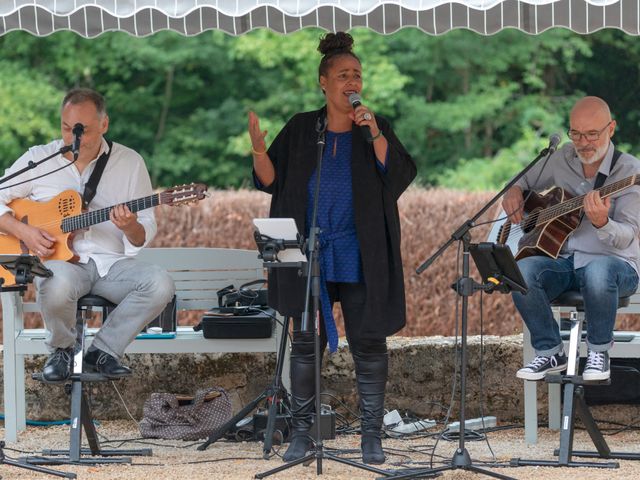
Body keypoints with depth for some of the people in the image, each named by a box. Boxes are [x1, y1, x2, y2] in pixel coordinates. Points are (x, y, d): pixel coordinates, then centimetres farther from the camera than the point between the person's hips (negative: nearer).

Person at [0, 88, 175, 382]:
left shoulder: (130, 163, 5)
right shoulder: (39, 159, 3)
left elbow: (144, 236, 6)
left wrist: (131, 228, -19)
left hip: (111, 263, 2)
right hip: (58, 259, -2)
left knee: (160, 284, -28)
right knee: (58, 285, -39)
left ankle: (103, 351, -7)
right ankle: (61, 351, -5)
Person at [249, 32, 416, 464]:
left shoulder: (376, 128, 3)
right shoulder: (301, 129, 7)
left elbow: (400, 177, -10)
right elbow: (271, 181, 3)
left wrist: (376, 135, -21)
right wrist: (260, 150, -15)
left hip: (359, 261, -1)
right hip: (309, 257, 1)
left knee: (369, 343, -2)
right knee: (306, 343, 4)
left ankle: (372, 434, 4)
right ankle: (302, 432, 11)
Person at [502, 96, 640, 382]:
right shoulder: (563, 159, 7)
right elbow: (526, 178, 27)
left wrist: (602, 223, -41)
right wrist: (514, 191, 3)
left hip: (615, 263, -4)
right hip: (563, 261, 4)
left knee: (597, 272, -42)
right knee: (522, 271, -29)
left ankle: (599, 351, -14)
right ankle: (550, 353, -9)